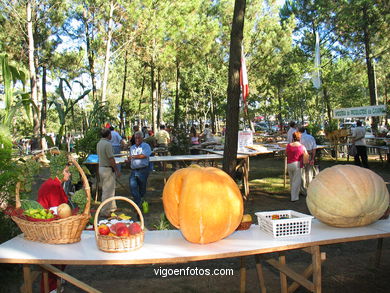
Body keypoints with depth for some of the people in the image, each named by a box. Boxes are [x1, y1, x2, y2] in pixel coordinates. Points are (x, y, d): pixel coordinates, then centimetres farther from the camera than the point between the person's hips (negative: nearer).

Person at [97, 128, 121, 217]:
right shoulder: (108, 144, -19)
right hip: (108, 169, -10)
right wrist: (117, 170, -14)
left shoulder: (99, 143, 9)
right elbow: (111, 159, -21)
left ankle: (112, 207, 30)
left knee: (107, 189, 18)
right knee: (108, 191, -2)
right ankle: (105, 211, 4)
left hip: (101, 168, 10)